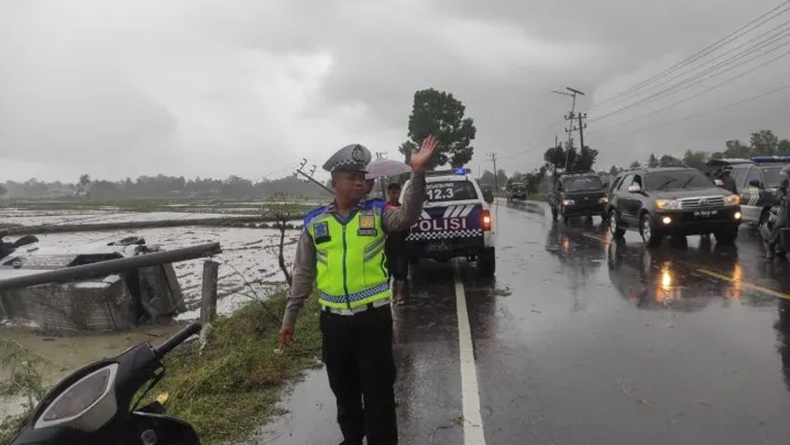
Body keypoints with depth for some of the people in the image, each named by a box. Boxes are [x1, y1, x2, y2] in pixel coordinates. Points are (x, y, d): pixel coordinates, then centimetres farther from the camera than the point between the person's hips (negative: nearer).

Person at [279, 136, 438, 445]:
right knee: (343, 390, 19)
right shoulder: (314, 222, 1)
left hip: (374, 317, -2)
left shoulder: (376, 214, -1)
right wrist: (289, 317, 8)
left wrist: (418, 172, -34)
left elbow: (408, 215, -21)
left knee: (379, 392, 7)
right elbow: (303, 275, 7)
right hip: (334, 320, 2)